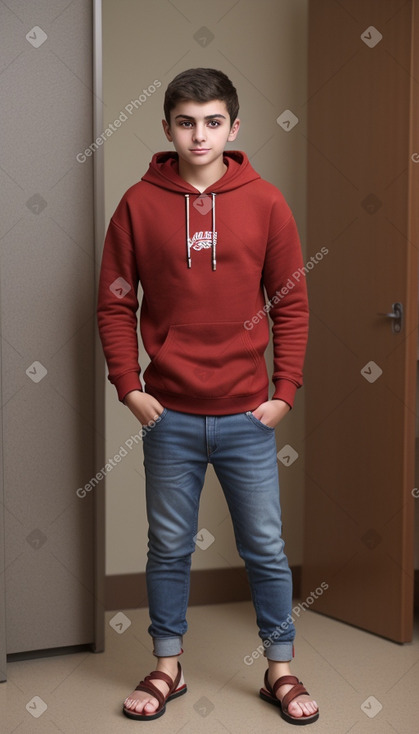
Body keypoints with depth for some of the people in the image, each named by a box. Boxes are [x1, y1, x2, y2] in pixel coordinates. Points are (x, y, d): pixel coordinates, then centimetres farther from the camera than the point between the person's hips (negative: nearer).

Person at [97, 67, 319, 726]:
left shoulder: (265, 203, 0)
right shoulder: (139, 204, 0)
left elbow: (291, 304, 3)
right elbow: (114, 303, 3)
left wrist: (285, 392, -2)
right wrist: (129, 387, -5)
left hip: (247, 416, 0)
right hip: (169, 416, 0)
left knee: (265, 548, 8)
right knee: (169, 547, 12)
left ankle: (280, 670, 25)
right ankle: (167, 668, 28)